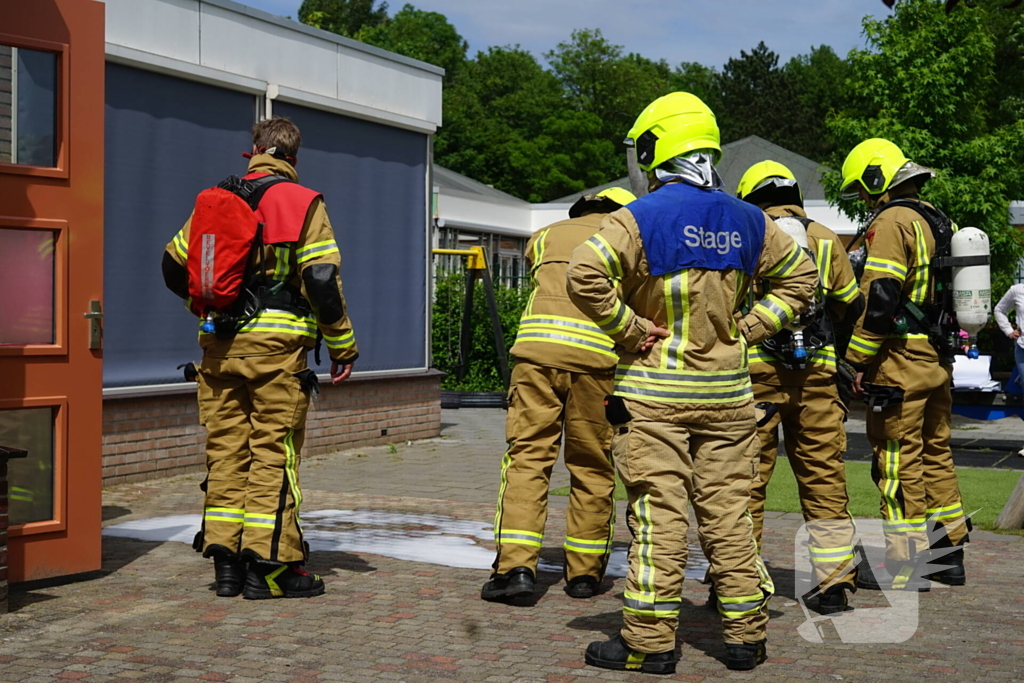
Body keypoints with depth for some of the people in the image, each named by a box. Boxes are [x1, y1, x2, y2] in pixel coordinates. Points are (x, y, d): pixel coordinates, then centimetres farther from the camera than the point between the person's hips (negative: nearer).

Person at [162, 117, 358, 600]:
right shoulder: (302, 203, -2)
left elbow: (175, 266, 17)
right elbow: (323, 280, -9)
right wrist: (343, 346, -3)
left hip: (218, 344, 5)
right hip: (276, 344, -4)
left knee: (226, 450, 9)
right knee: (273, 452, -1)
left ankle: (226, 562, 12)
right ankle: (270, 566, -2)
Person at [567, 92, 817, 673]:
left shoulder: (641, 218, -10)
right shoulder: (747, 221, 6)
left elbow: (586, 276, -23)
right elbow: (800, 276, 16)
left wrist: (629, 329, -12)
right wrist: (749, 328, 10)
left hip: (654, 390, -4)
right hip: (728, 391, 4)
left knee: (658, 515, -1)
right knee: (728, 513, 10)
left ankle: (651, 642, 3)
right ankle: (747, 636, 16)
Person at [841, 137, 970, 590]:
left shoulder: (891, 222, -13)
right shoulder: (937, 222, 17)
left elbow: (879, 298, -20)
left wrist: (859, 360, -15)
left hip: (901, 361, -9)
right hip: (938, 361, 10)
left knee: (898, 459, -5)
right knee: (934, 452, 15)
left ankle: (906, 563, -2)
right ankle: (947, 552, 21)